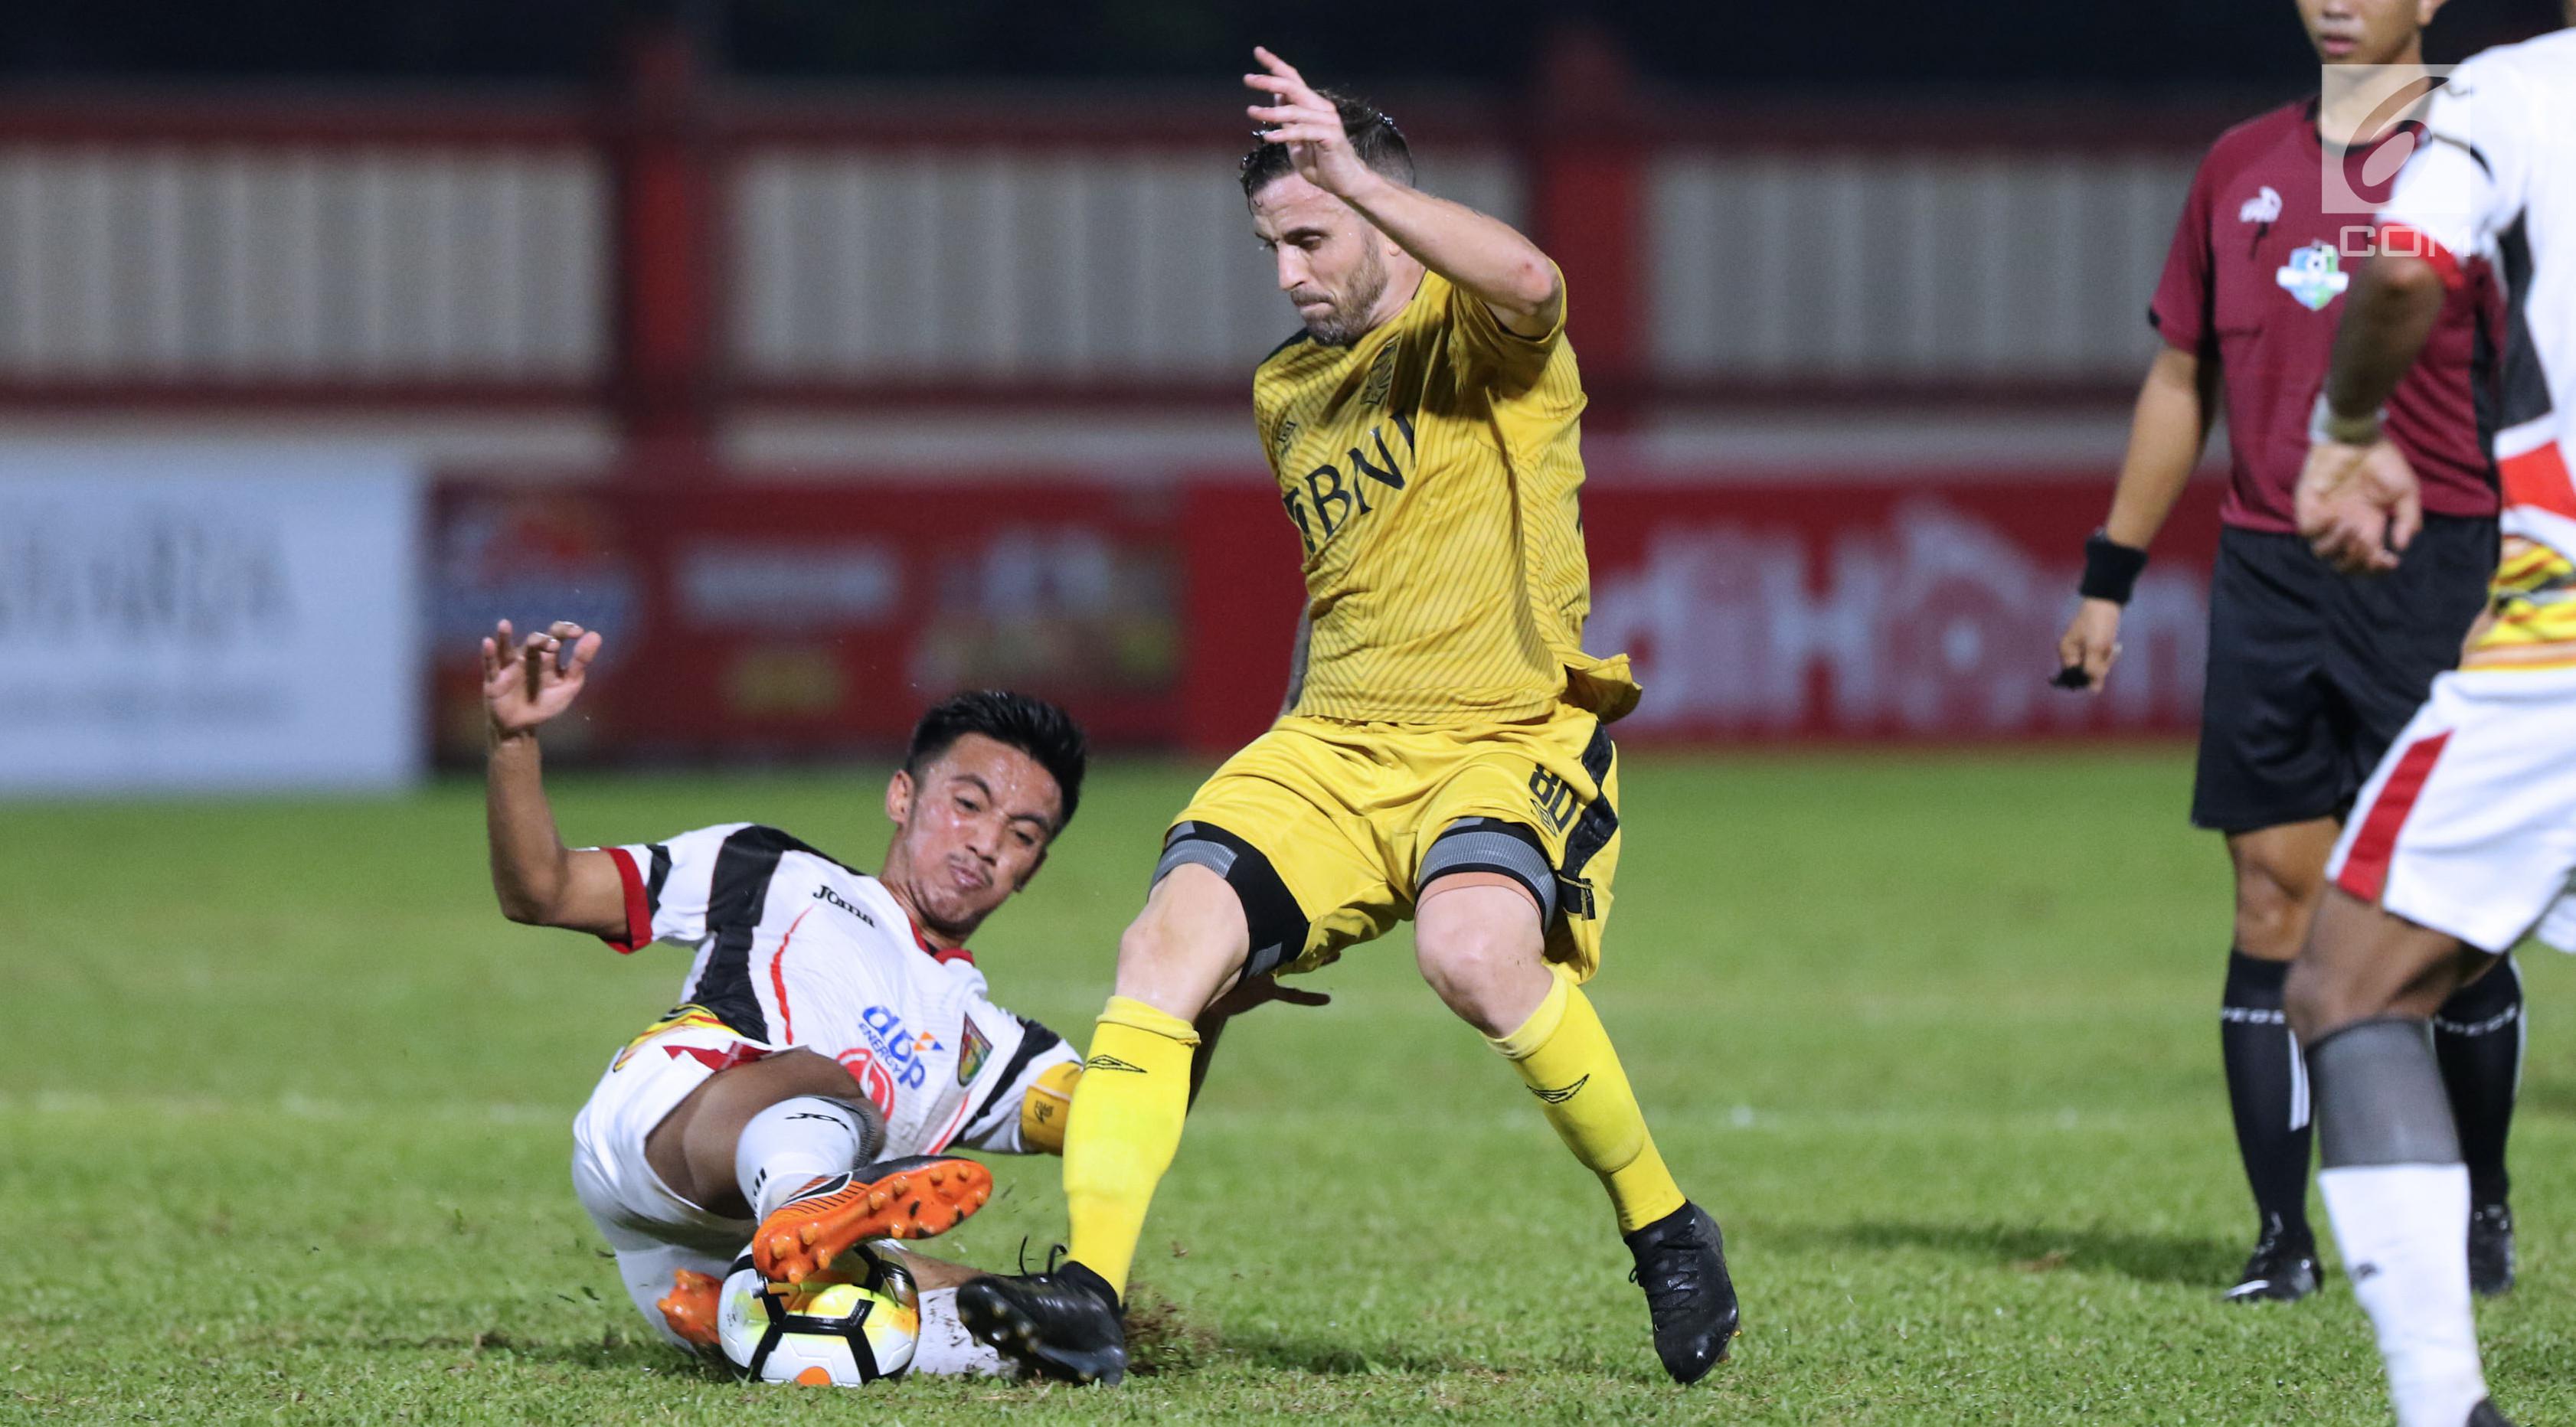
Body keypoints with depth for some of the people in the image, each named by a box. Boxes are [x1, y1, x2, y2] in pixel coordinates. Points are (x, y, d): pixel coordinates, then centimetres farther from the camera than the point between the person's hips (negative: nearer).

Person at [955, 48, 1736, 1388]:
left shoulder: (1468, 333, -4)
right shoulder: (1287, 390, 18)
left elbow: (1526, 282, -31)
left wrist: (1349, 171, -33)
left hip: (1508, 736, -7)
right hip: (1333, 742, 7)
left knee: (1475, 950, -35)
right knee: (1169, 938, -16)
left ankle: (1666, 1230, -14)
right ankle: (1088, 1295, -20)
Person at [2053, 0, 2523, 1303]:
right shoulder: (2243, 167, 13)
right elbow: (2182, 380, 20)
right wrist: (2108, 580, 17)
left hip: (2434, 571, -3)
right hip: (2266, 570, 3)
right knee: (2274, 901, -1)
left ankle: (2483, 1208, 17)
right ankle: (2281, 1235, 2)